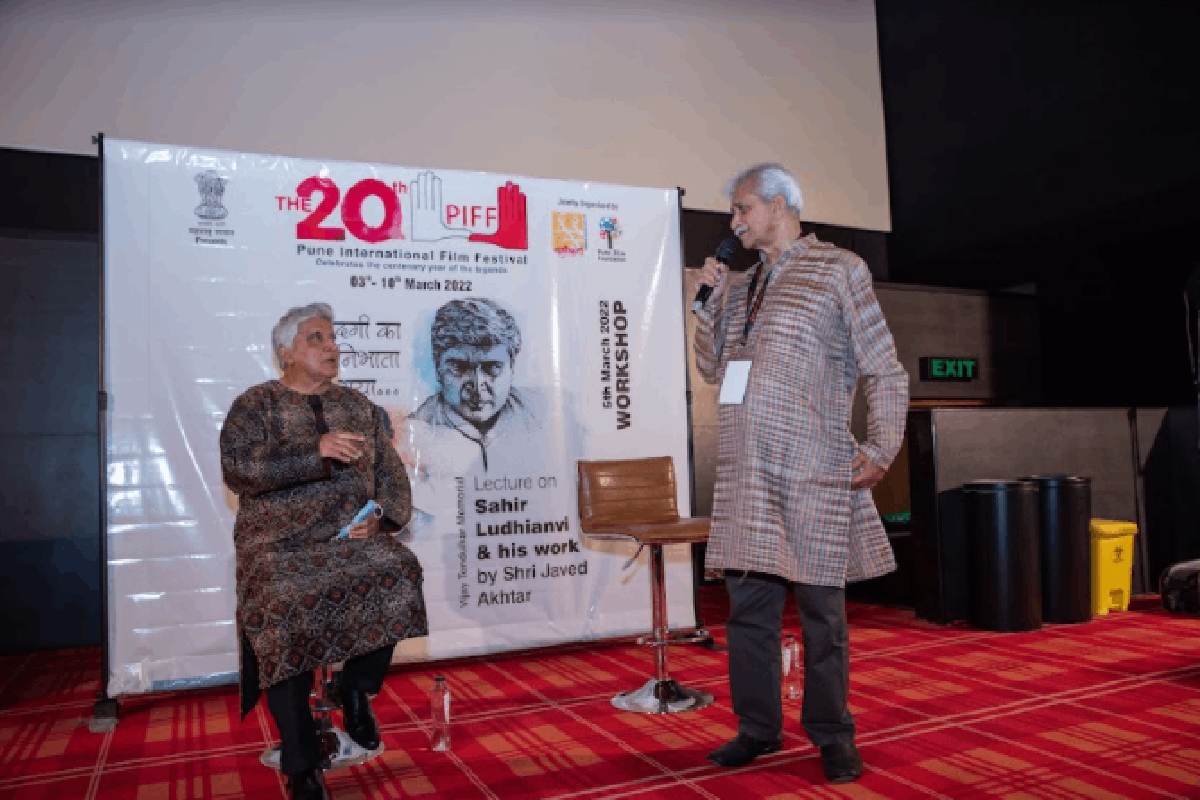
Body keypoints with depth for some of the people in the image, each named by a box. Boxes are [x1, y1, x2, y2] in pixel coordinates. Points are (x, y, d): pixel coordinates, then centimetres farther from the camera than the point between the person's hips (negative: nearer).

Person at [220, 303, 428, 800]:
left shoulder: (358, 407, 16)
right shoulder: (255, 405, 5)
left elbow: (391, 474, 13)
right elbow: (238, 470, -11)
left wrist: (382, 517, -7)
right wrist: (316, 451, -19)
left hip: (352, 535, 3)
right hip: (279, 541, -2)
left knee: (398, 571, -28)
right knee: (285, 606, -30)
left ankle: (356, 686, -2)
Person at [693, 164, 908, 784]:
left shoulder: (838, 270, 3)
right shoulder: (739, 287, 19)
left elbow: (885, 371, 1)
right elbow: (712, 367, 21)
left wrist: (881, 447, -9)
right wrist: (711, 299, 10)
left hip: (814, 473, -5)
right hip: (745, 472, 5)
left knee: (821, 609, 4)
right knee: (748, 605, 9)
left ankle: (831, 735, 21)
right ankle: (758, 727, 24)